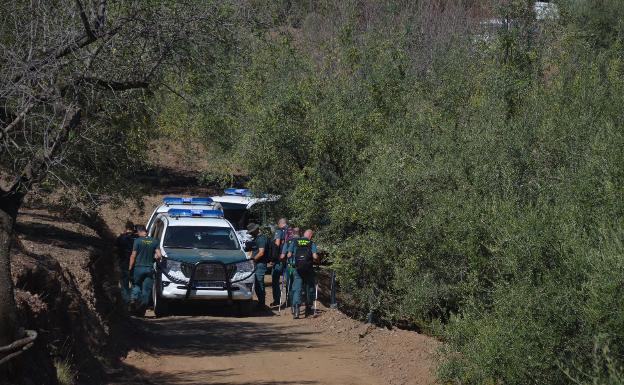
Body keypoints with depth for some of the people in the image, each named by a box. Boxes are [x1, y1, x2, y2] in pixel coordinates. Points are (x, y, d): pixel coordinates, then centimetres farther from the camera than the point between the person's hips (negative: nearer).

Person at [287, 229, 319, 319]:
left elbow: (289, 255, 6)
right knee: (309, 288, 14)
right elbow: (315, 256, -9)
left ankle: (295, 308, -20)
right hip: (309, 269, -1)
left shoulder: (295, 242, 7)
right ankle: (308, 309, 20)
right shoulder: (312, 243, 2)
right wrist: (316, 261, 11)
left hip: (298, 268, 1)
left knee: (296, 289, -2)